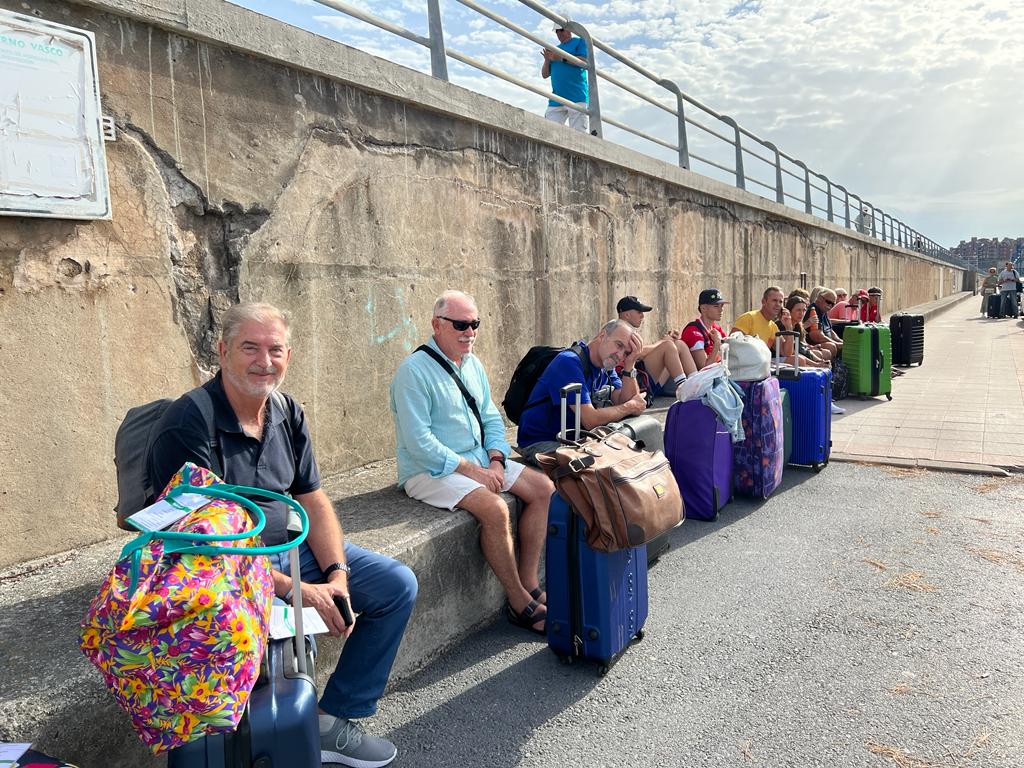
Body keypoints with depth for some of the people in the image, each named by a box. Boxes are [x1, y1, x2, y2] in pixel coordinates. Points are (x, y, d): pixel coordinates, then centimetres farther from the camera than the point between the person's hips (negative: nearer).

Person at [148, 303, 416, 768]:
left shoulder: (288, 414, 3)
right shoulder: (186, 428, -20)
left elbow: (313, 502, 5)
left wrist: (336, 574, -10)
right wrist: (293, 589, -24)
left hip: (292, 547, 7)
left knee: (397, 585, 1)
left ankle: (336, 720, 11)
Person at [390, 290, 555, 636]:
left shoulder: (473, 364, 10)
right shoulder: (413, 371, -16)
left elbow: (491, 419, 15)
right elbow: (419, 443, -21)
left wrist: (495, 460, -4)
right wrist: (470, 470, -20)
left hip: (478, 461, 9)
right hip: (429, 471, -9)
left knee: (543, 487, -3)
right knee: (495, 508, -30)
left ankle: (528, 583, 3)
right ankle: (520, 605, -12)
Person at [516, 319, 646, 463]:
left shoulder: (607, 367, 8)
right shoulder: (570, 361, -20)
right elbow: (590, 420, -26)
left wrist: (630, 366, -12)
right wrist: (631, 406, -12)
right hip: (540, 442, -8)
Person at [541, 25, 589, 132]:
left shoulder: (580, 42, 11)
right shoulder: (554, 50, 26)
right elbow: (545, 75, 23)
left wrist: (561, 58, -9)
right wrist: (547, 60, 4)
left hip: (577, 98, -5)